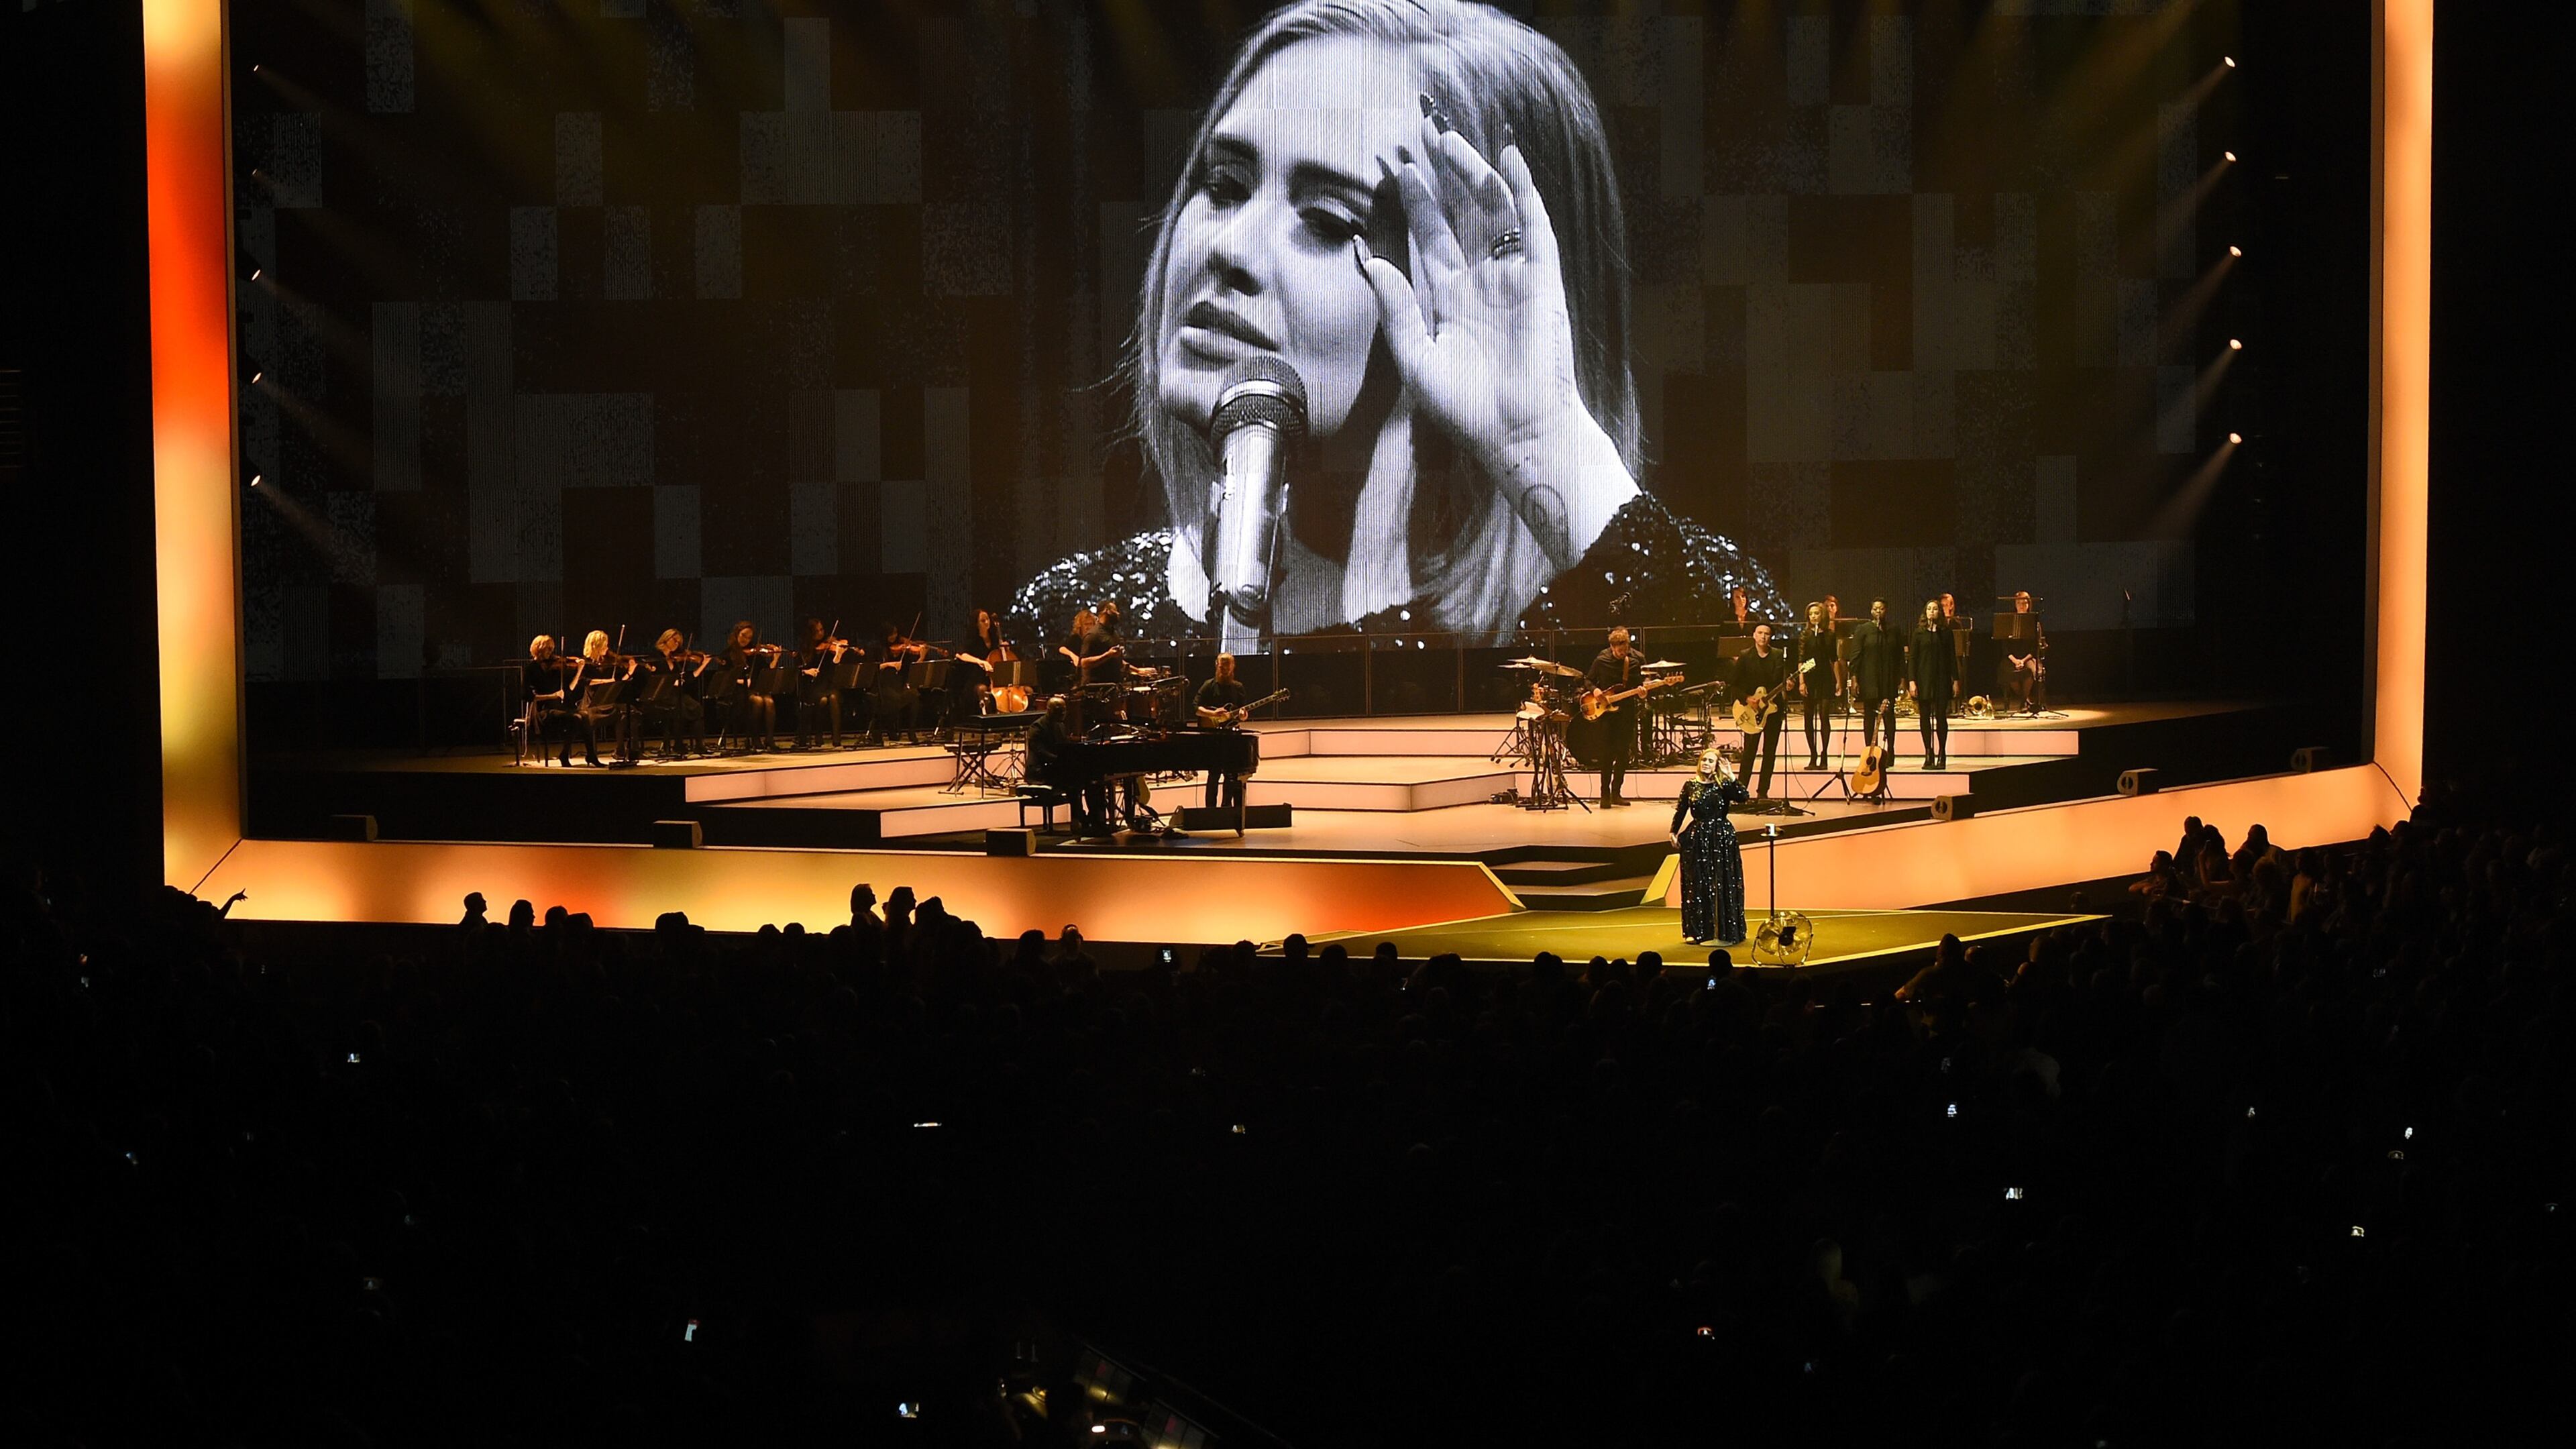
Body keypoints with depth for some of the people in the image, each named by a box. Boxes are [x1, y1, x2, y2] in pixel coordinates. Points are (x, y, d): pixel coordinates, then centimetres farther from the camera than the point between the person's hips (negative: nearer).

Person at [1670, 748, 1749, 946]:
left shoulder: (1724, 786, -4)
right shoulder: (1690, 785, 4)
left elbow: (1742, 798, -21)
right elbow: (1681, 810, 11)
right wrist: (1674, 833, 8)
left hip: (1722, 839, -3)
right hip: (1697, 838, 3)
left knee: (1723, 884, -1)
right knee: (1697, 885, 6)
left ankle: (1724, 931, 6)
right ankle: (1696, 931, 14)